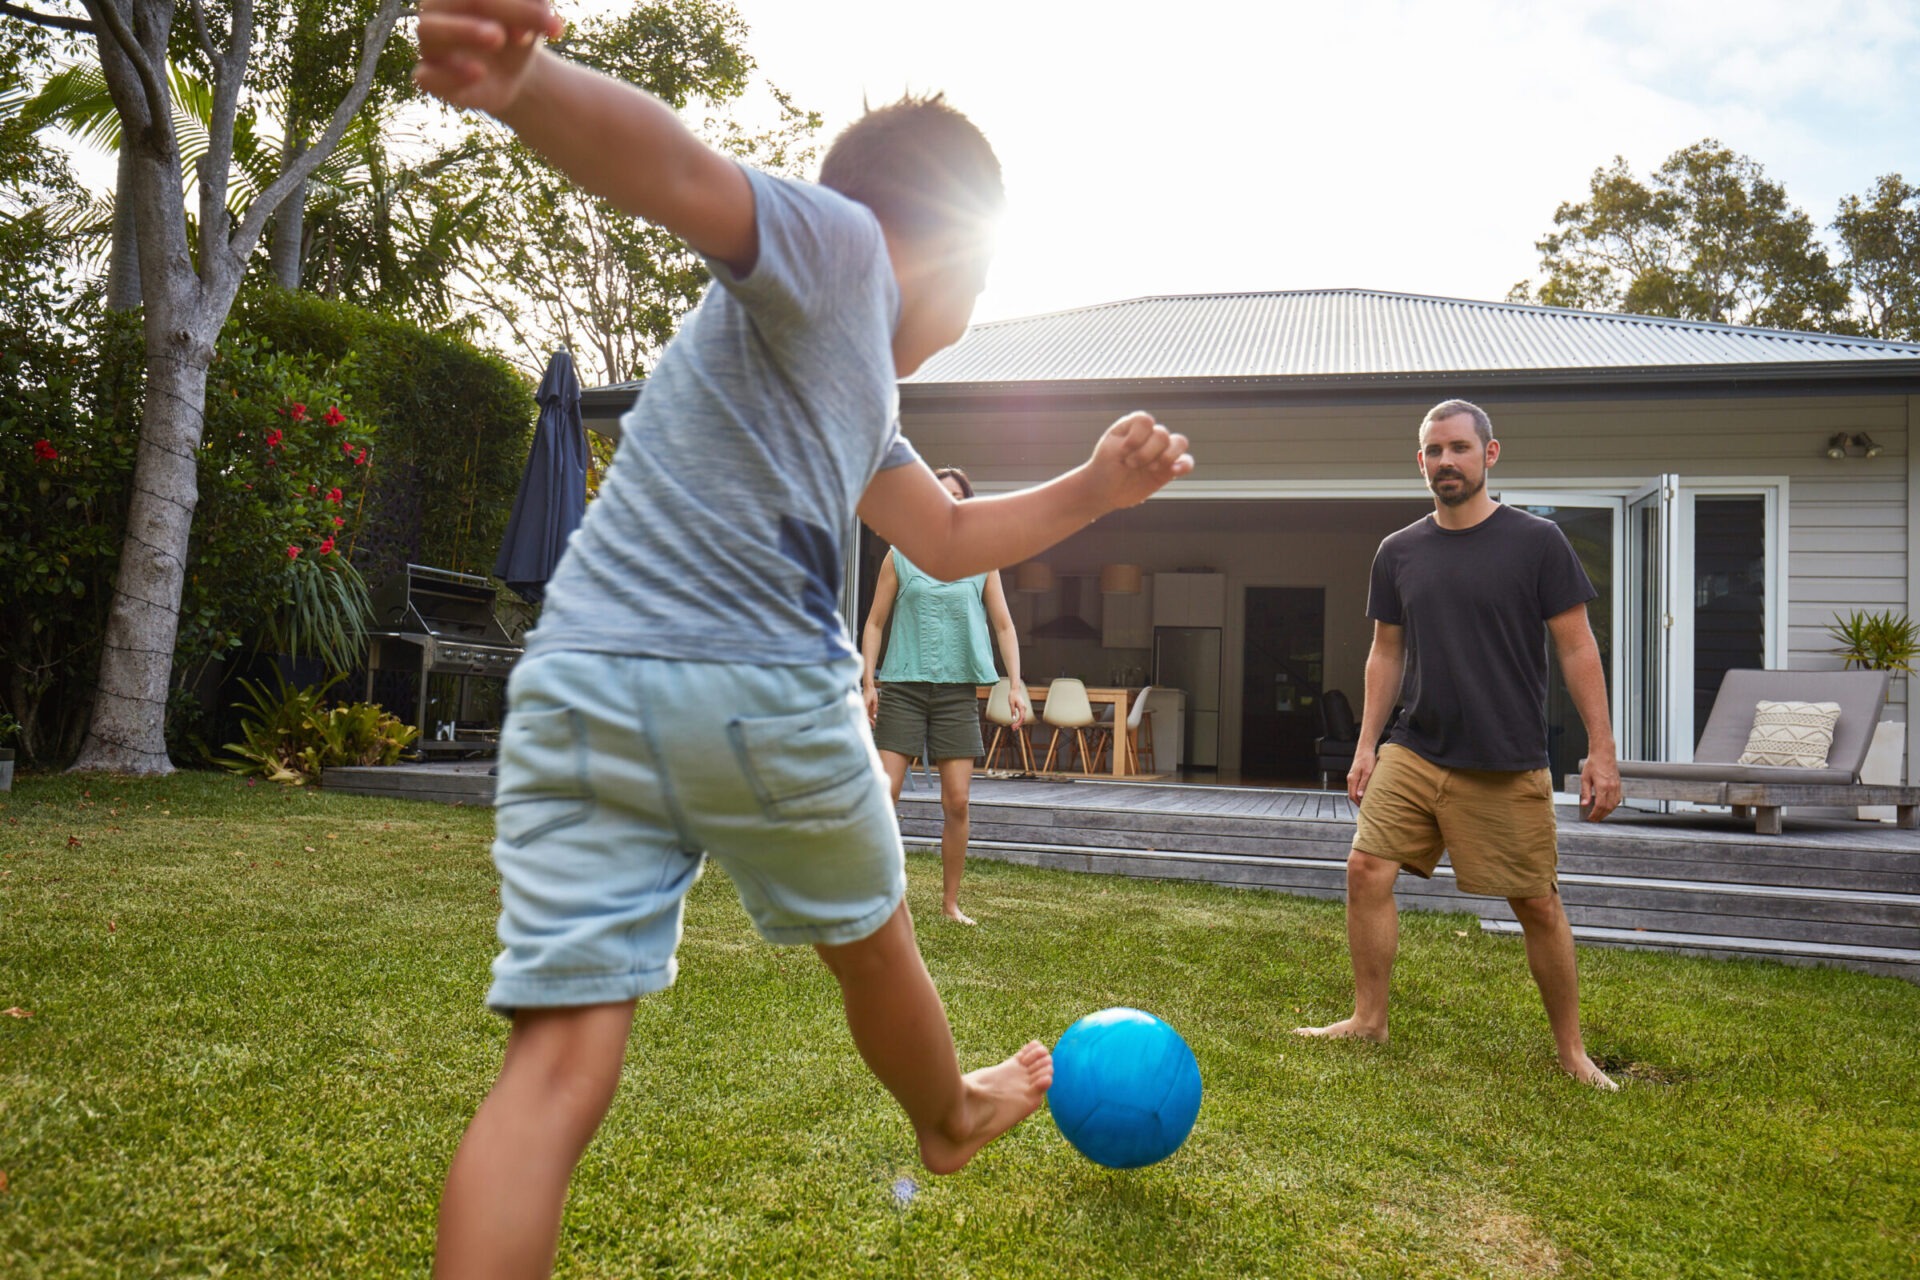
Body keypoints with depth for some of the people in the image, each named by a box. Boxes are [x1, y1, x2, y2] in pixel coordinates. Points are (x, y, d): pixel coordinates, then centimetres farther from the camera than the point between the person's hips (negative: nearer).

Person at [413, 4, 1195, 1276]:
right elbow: (687, 178, -21)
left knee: (560, 1062, 1)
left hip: (578, 691, 8)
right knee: (871, 942, 20)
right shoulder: (836, 245, 0)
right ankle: (953, 1119, 49)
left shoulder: (860, 393, 26)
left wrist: (1092, 490, 25)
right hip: (764, 696, -8)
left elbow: (948, 539, 34)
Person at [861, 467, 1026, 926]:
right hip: (903, 686, -1)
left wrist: (1015, 684, -1)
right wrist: (868, 682, -1)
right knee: (883, 794, -9)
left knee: (957, 802, 0)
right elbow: (875, 623, 8)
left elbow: (1004, 625, 9)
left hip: (958, 689, 1)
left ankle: (951, 902, 13)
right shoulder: (900, 556, 6)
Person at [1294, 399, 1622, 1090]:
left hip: (1508, 766, -3)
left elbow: (1577, 649, -2)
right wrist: (1365, 745, 9)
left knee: (1537, 903, 4)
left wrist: (1601, 750, -6)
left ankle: (1571, 1050, 22)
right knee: (1367, 868, -6)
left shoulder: (1537, 541, -4)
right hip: (1414, 752, 3)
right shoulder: (1398, 552, 7)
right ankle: (1369, 1019, 12)